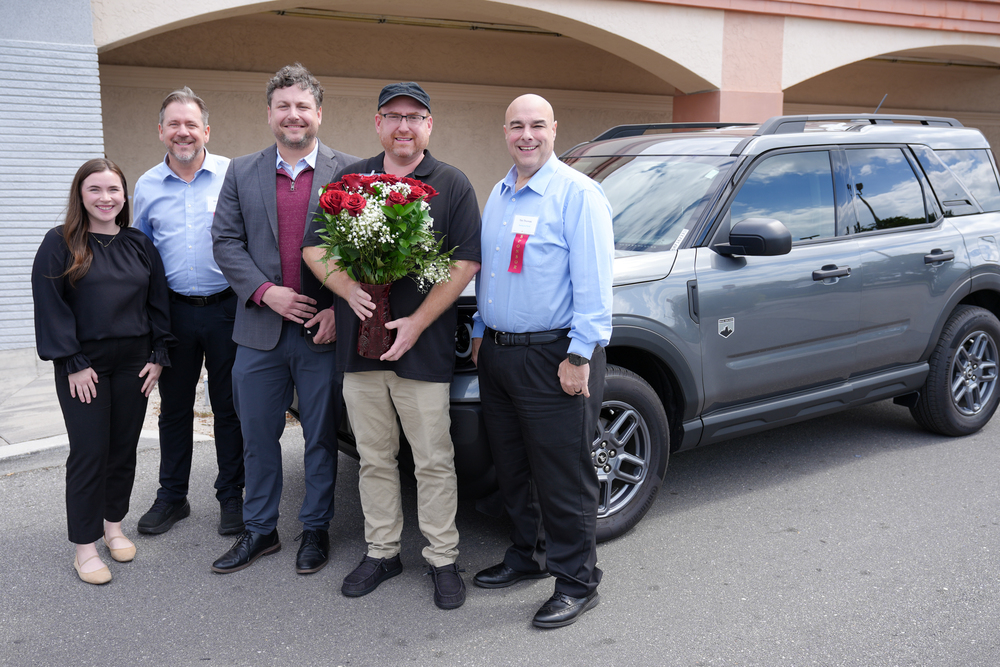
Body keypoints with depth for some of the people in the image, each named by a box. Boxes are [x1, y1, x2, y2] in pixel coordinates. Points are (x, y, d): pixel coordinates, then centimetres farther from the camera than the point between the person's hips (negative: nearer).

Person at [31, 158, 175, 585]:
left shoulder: (139, 244, 7)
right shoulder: (60, 244, -4)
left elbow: (157, 302, 9)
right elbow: (51, 307, -7)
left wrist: (158, 355, 3)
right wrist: (72, 364, -12)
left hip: (134, 362, 4)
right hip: (84, 365, -4)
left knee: (124, 447, 11)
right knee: (89, 452, -1)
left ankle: (113, 525, 29)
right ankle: (85, 547, 9)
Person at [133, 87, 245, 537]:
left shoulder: (233, 176, -3)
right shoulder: (146, 186, 7)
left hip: (226, 309, -3)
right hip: (174, 311, 3)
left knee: (229, 407, 7)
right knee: (174, 408, 12)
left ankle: (231, 497, 20)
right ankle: (172, 497, 26)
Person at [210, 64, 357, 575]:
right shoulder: (241, 173, 8)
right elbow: (226, 241, 4)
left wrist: (339, 309, -12)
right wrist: (266, 292, -10)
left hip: (324, 329, -2)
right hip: (260, 331, 3)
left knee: (321, 437, 9)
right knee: (258, 437, 12)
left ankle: (315, 528, 25)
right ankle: (259, 530, 27)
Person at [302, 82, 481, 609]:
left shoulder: (452, 185, 1)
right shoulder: (350, 181, 11)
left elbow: (465, 264, -6)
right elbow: (314, 249, 10)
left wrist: (416, 323, -14)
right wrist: (349, 290, -11)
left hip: (424, 348, -3)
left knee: (433, 461, 3)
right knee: (374, 457, 13)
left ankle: (443, 559, 16)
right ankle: (381, 551, 27)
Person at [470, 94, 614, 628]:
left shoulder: (577, 194, -10)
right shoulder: (497, 195, 15)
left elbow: (592, 283, -15)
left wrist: (579, 355, -19)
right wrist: (481, 332, 19)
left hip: (553, 358, -8)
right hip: (497, 354, 8)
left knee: (563, 477, 0)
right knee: (512, 468, 17)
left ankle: (576, 582, 13)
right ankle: (527, 555, 35)